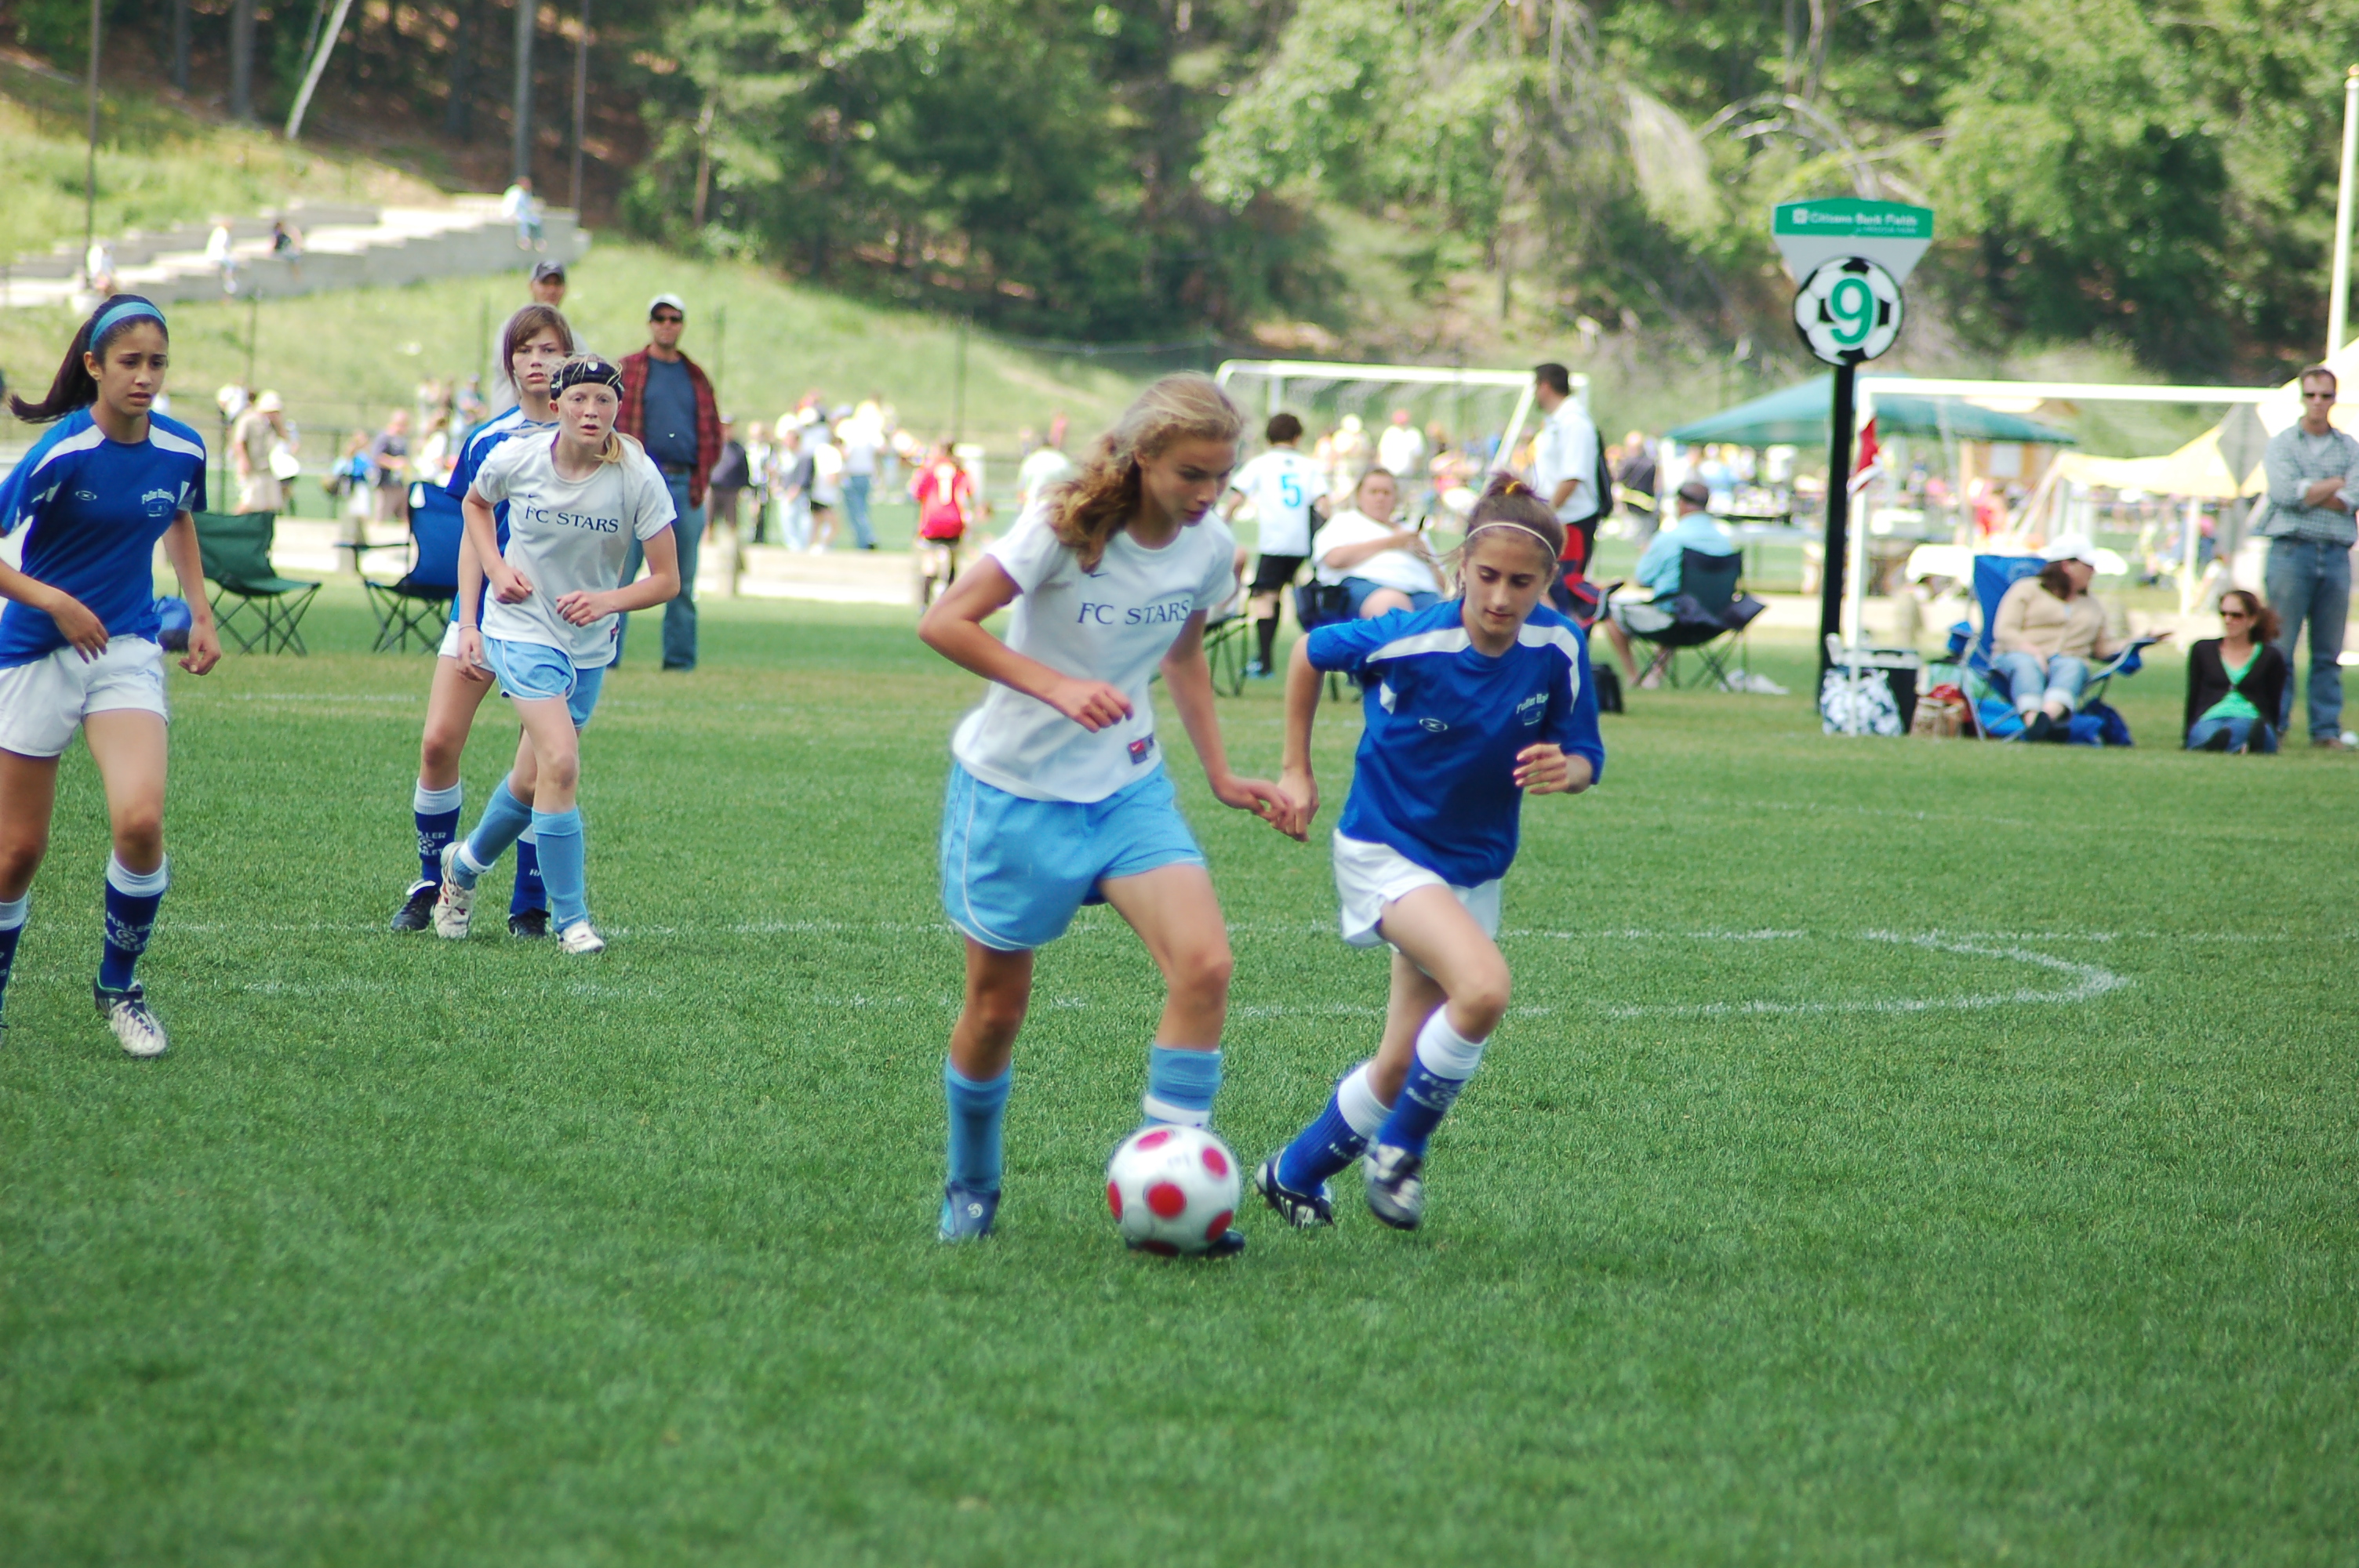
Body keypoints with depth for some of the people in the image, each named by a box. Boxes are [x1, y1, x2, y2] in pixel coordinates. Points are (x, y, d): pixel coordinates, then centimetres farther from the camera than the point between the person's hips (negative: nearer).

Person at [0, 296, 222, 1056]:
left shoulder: (182, 450, -1)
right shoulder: (61, 452, -16)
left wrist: (200, 610, 14)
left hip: (128, 651, 3)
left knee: (139, 822, -20)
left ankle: (119, 987, 2)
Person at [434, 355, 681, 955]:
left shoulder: (638, 477, -15)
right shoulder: (515, 460, -13)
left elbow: (666, 579, -10)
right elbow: (475, 504, 11)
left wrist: (609, 600, -27)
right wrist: (497, 569, -4)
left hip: (590, 645, 2)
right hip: (521, 628, -2)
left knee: (532, 781, 13)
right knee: (560, 762, -21)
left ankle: (466, 863, 43)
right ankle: (570, 918, -12)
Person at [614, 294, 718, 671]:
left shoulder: (696, 377, 17)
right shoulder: (626, 371, 7)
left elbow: (713, 431, 18)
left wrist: (701, 473, 5)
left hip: (686, 484, 3)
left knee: (682, 582, 6)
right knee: (620, 572, -7)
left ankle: (680, 657, 13)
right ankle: (606, 652, -6)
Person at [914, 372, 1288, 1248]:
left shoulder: (1211, 549, -3)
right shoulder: (1067, 528, -20)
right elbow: (944, 624, -24)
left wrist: (1220, 776, 11)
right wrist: (1059, 688, -33)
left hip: (1127, 787, 4)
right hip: (1014, 789, -4)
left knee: (1204, 963, -17)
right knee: (997, 1007, 6)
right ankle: (970, 1190, 31)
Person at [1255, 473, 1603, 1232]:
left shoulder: (1558, 648, -13)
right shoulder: (1409, 641, -21)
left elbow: (1584, 757, -3)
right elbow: (1309, 652, -3)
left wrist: (1566, 770, -27)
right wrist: (1296, 771, 4)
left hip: (1474, 868, 5)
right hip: (1384, 849, -5)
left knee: (1401, 1070, 10)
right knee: (1483, 987, -31)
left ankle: (1294, 1173, 34)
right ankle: (1400, 1149, -9)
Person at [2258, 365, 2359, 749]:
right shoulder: (2281, 444, 6)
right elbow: (2286, 493, -10)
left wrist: (2307, 493, -6)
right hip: (2292, 549, -3)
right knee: (2280, 647, -6)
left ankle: (2326, 730, 6)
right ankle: (2274, 726, -3)